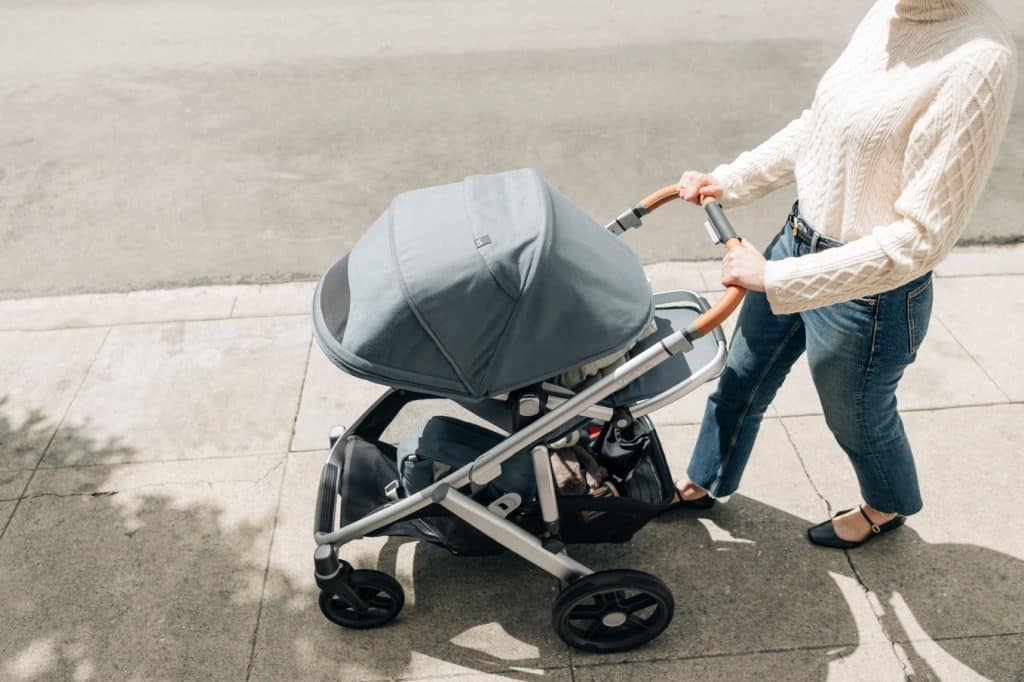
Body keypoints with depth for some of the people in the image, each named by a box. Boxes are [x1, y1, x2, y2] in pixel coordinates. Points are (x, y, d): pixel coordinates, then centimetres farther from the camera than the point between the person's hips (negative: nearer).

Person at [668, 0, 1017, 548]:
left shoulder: (978, 63, -26)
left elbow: (922, 237, -26)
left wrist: (775, 278, -26)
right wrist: (728, 180, 2)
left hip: (867, 289, -7)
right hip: (799, 240, 7)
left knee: (857, 420, 20)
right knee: (739, 381, 23)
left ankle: (887, 507, 54)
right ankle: (703, 483, 50)